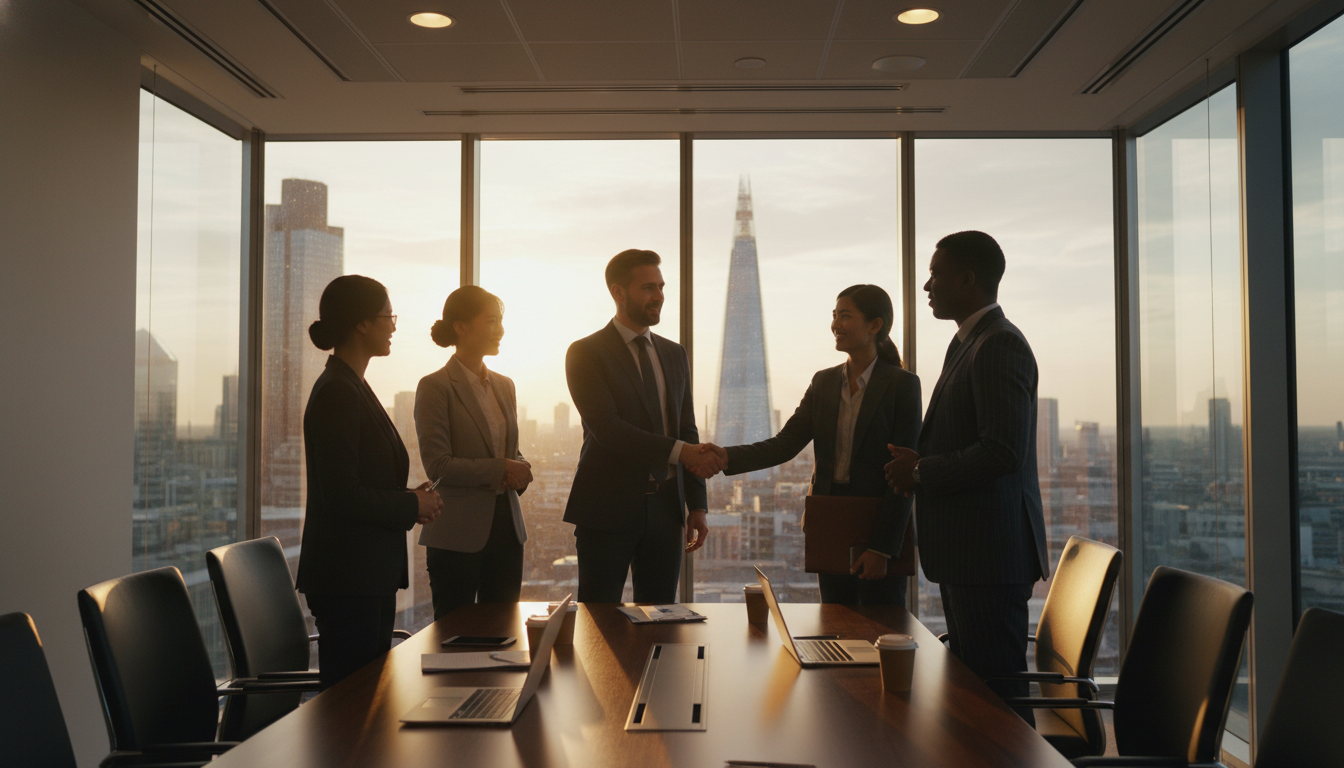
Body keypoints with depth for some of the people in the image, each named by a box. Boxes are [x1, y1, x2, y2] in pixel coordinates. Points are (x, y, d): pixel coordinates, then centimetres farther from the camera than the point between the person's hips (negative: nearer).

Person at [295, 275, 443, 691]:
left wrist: (410, 498, 6)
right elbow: (341, 496, -21)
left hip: (371, 574, 10)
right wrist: (412, 506, -10)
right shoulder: (336, 393, -15)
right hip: (347, 579, -10)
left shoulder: (352, 388, 16)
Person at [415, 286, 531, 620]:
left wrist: (520, 472, -2)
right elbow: (437, 465, -14)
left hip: (506, 528, 6)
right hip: (458, 536, -6)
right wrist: (499, 470, -14)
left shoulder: (504, 386, 13)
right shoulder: (436, 387, -8)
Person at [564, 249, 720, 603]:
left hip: (665, 507, 5)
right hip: (608, 507, -5)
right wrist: (679, 451, -22)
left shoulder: (674, 353, 14)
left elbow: (687, 430, 15)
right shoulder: (586, 353, -5)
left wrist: (696, 504, 10)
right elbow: (605, 427, -16)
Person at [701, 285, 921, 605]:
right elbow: (785, 443, 1)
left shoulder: (902, 384, -7)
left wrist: (882, 548, -15)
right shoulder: (824, 381, 8)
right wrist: (728, 456, -16)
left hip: (879, 528, -5)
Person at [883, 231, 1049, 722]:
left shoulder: (1000, 346, -15)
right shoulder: (966, 343, 18)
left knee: (997, 692, -5)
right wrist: (920, 466, 7)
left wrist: (922, 471, -13)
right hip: (967, 552, 11)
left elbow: (1004, 452, -24)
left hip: (990, 551, -11)